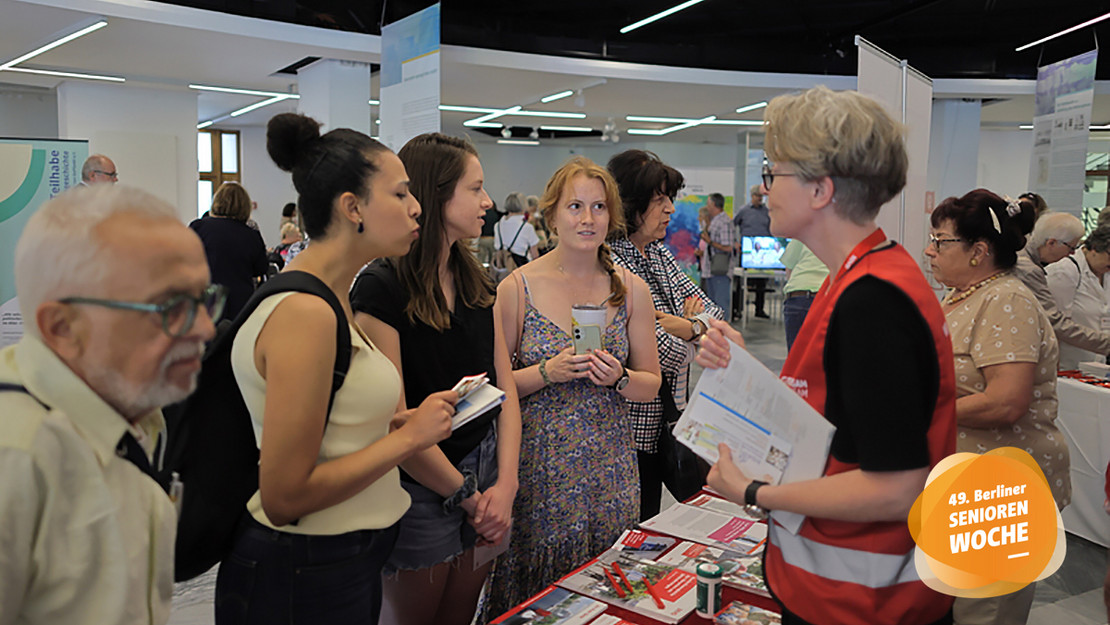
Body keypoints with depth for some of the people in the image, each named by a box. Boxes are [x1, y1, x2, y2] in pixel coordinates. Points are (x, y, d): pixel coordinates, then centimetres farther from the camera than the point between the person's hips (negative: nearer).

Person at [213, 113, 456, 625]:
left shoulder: (329, 300, 5)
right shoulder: (304, 313, -24)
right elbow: (284, 497, -24)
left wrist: (402, 421, 0)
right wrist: (408, 437, -18)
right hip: (306, 580, -9)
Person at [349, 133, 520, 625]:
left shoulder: (475, 281, 5)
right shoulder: (381, 289, -18)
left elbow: (505, 390, 4)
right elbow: (396, 421, -20)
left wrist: (505, 484, -7)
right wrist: (467, 496, -12)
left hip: (483, 474, 6)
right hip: (421, 488, -6)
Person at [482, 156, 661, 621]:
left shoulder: (630, 289, 2)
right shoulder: (518, 286, -5)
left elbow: (651, 385, 8)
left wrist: (618, 377, -12)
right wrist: (548, 371, -18)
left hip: (608, 470, 2)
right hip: (538, 467, -2)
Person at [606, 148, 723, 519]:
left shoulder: (659, 254, 8)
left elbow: (712, 310, 9)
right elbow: (668, 355, -26)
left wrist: (687, 326, -13)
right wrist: (693, 324, -4)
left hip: (672, 416, 9)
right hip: (638, 424, -9)